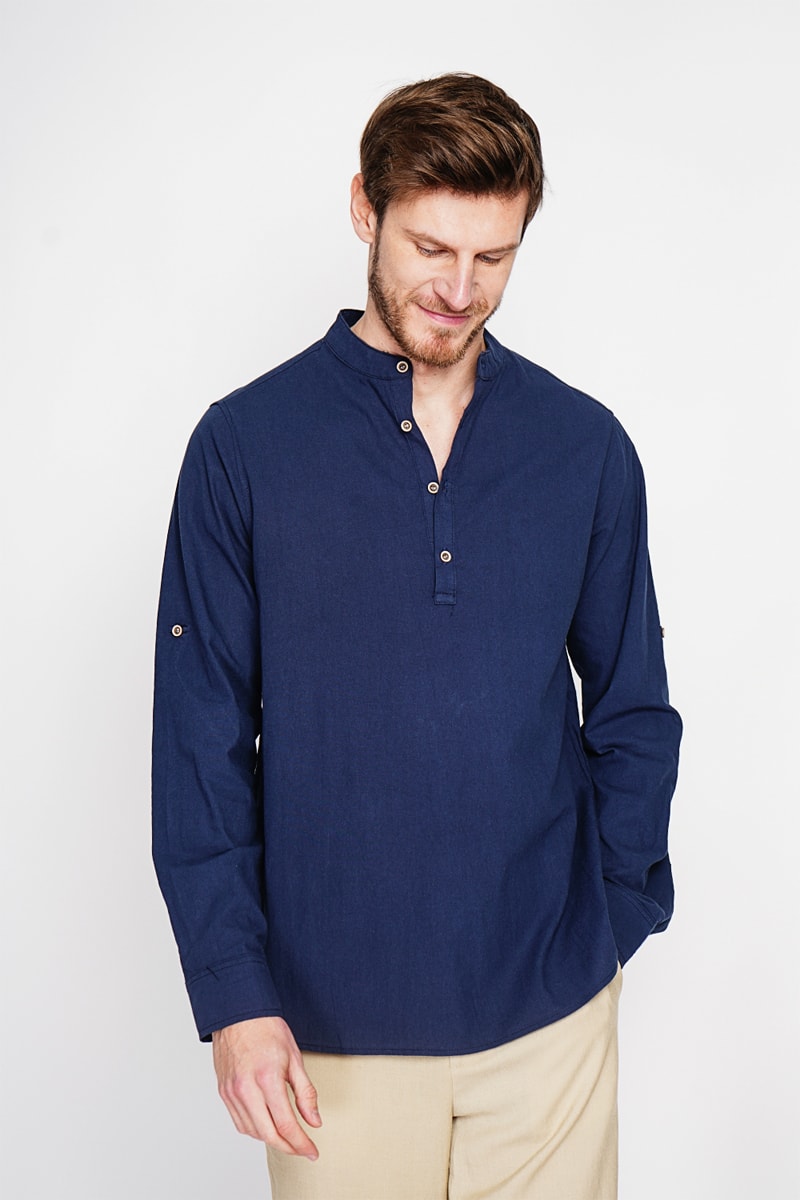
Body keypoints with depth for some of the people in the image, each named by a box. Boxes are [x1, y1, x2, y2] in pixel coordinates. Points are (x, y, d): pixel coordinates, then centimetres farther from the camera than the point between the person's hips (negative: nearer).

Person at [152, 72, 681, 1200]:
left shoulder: (586, 448, 0)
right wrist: (232, 993, -8)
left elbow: (633, 713, 7)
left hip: (549, 1009, 2)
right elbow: (201, 744, -5)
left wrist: (612, 922, 3)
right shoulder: (244, 447, -6)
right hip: (330, 1021, -1)